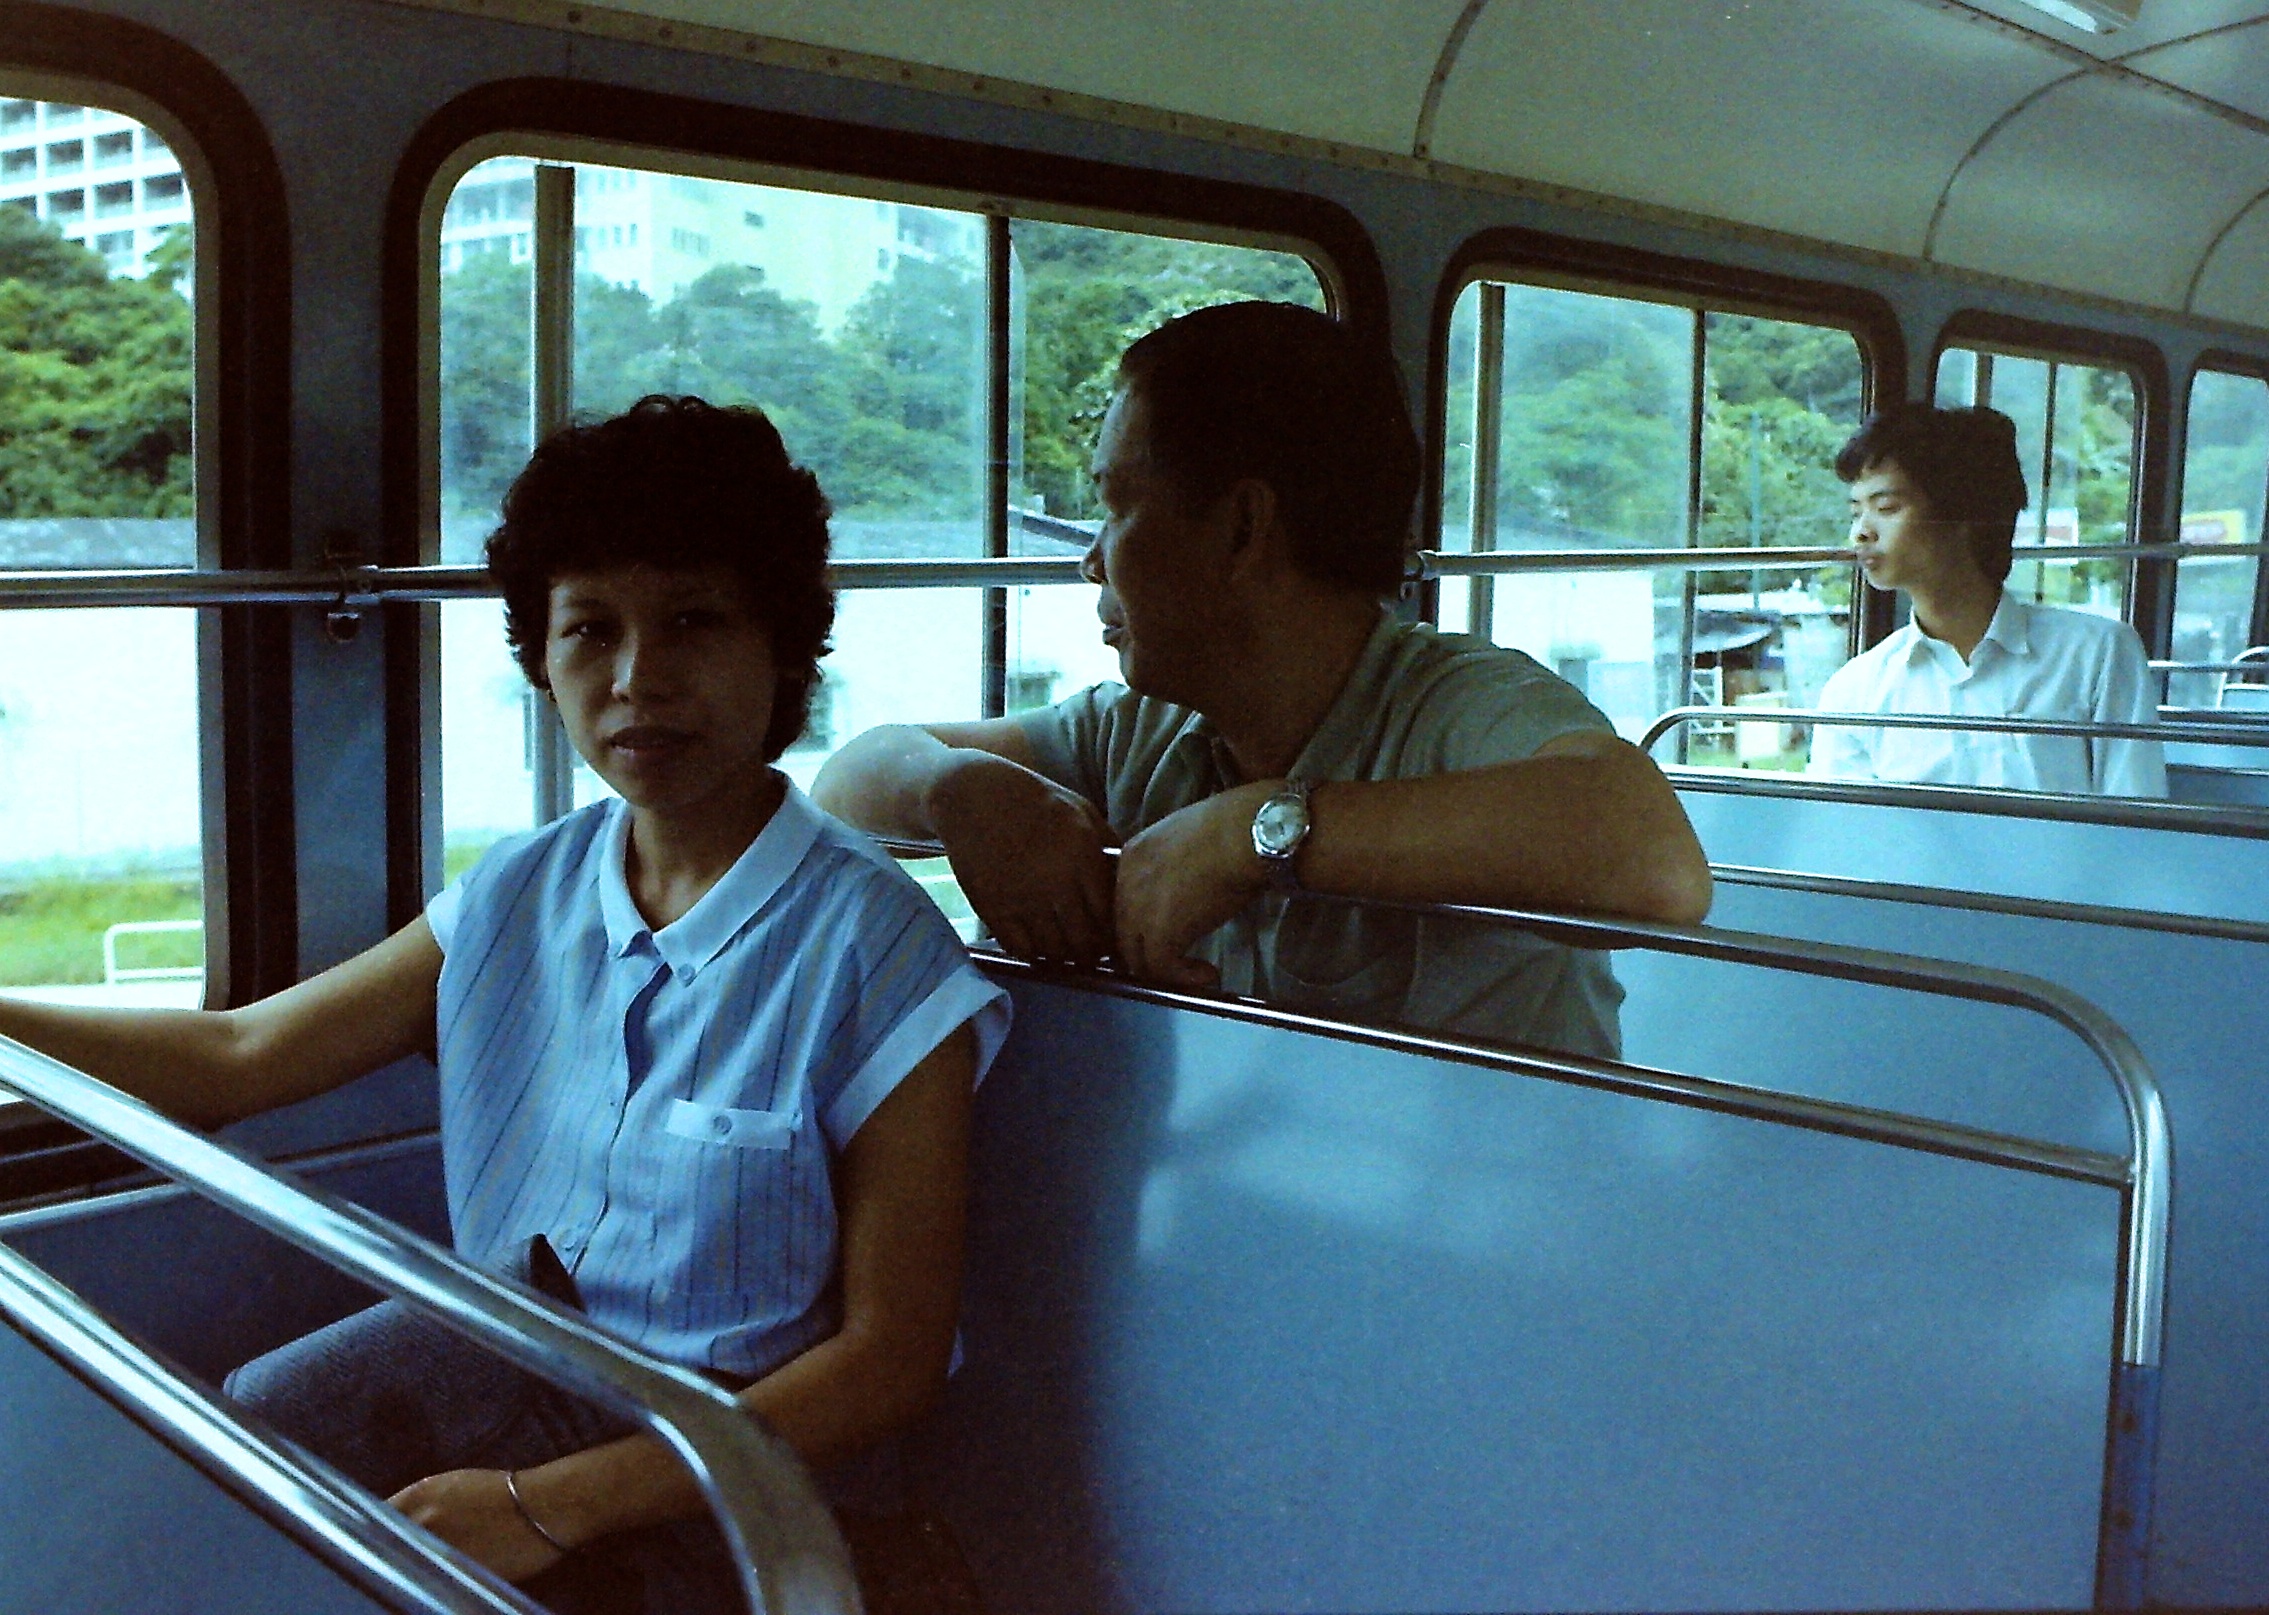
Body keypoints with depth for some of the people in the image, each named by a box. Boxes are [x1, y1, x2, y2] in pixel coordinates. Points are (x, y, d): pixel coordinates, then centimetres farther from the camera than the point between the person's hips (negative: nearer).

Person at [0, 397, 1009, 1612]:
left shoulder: (874, 953, -16)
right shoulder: (520, 896, 2)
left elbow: (890, 1359, -16)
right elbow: (235, 1056, 11)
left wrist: (546, 1507, -20)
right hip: (495, 1352, 6)